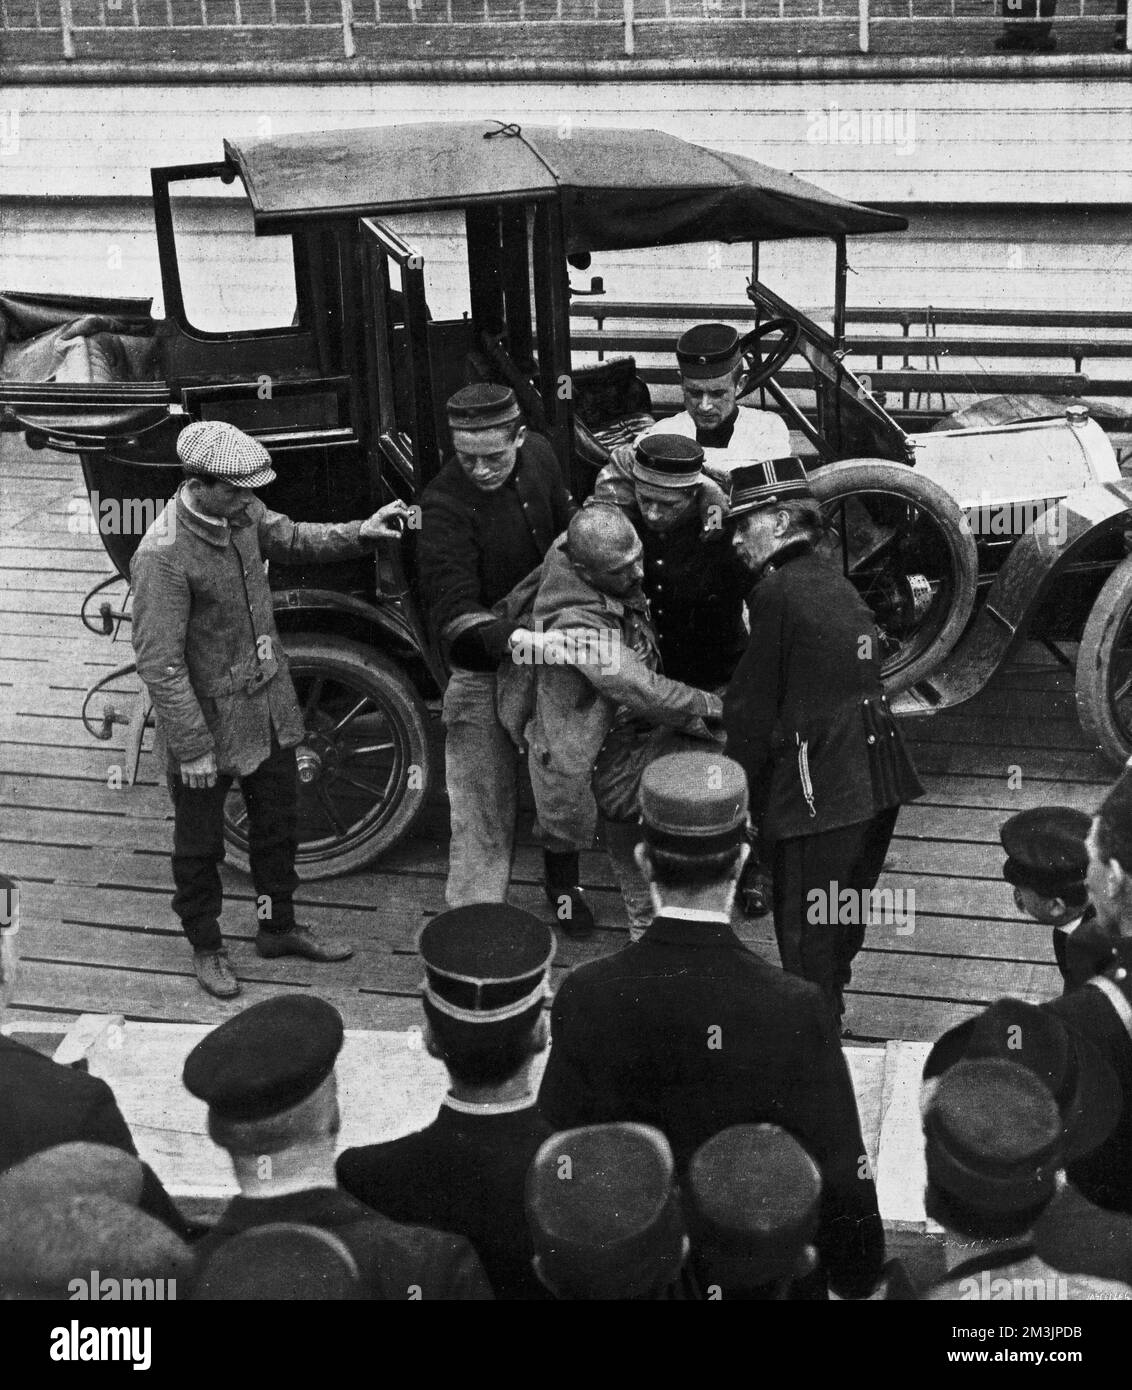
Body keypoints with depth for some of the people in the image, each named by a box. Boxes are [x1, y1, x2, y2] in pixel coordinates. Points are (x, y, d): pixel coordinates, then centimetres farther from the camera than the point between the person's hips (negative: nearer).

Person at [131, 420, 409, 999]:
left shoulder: (241, 511, -7)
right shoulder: (163, 557, -29)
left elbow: (289, 539, 14)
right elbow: (159, 663, -25)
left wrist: (358, 533, -1)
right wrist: (192, 748, -22)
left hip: (269, 704, 7)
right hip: (208, 720, -7)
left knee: (277, 819, 22)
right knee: (201, 841, 13)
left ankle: (277, 927, 42)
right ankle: (206, 947, 33)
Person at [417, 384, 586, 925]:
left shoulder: (539, 455, -8)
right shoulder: (444, 504, -27)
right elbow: (453, 611, -33)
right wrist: (513, 639, -49)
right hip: (484, 670, -6)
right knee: (484, 807, 1)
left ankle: (563, 880, 45)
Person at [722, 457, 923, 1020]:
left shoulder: (778, 591, -12)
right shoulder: (836, 582, 14)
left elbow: (752, 705, -9)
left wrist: (740, 786, 3)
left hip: (818, 793, -9)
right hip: (877, 780, 9)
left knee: (806, 936, 3)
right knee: (845, 921, 22)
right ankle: (829, 1010, 39)